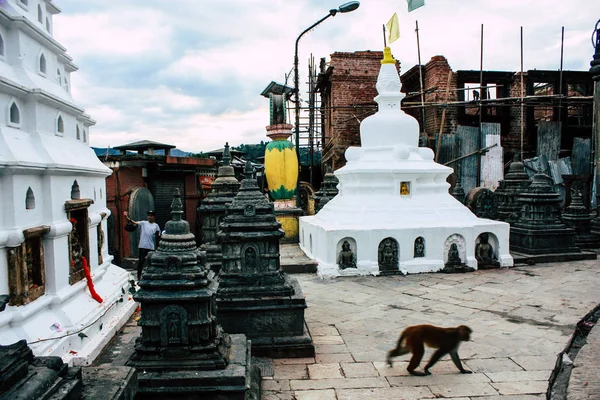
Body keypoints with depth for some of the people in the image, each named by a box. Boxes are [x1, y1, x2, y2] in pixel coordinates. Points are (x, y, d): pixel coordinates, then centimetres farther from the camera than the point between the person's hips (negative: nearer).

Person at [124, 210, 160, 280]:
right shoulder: (143, 223, 5)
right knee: (141, 261, 2)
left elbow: (158, 235, 11)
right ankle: (139, 275, 10)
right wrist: (127, 218, -24)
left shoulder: (156, 225, 9)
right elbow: (134, 222, -7)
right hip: (142, 246, -1)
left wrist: (157, 235, -14)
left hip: (151, 247, 1)